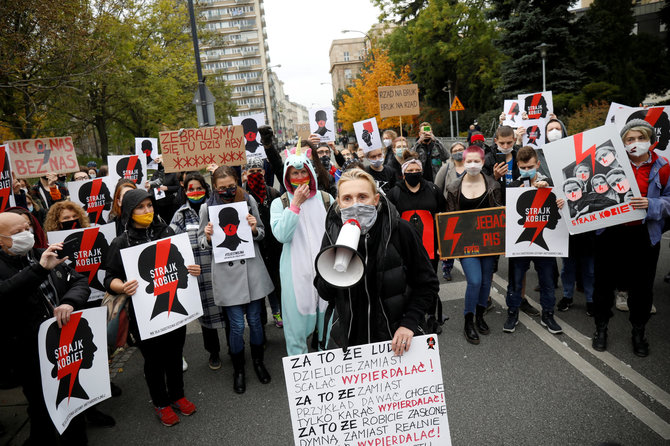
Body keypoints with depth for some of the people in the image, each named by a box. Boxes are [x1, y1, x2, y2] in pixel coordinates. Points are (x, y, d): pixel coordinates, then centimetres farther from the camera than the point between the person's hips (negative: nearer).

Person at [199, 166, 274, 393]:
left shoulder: (248, 200, 1)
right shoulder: (207, 207, -2)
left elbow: (261, 234, 9)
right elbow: (203, 242, 6)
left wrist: (255, 230, -12)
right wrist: (208, 237, -16)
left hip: (252, 269, 2)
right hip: (227, 272, -1)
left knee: (255, 319, 12)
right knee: (237, 325, 3)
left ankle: (258, 361, 36)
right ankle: (238, 369, 26)